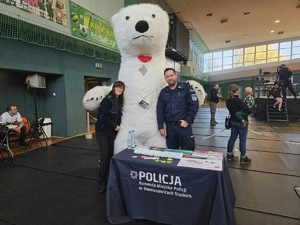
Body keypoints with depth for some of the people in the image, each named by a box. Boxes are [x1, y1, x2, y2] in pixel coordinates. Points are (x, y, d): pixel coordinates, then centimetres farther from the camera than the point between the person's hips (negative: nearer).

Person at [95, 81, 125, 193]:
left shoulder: (119, 101, 10)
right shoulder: (108, 99, -14)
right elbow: (102, 116, -21)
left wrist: (118, 125, 3)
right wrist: (114, 126, -13)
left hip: (112, 132, 7)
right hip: (103, 131, -7)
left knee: (110, 155, 8)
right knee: (104, 156, -6)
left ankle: (108, 180, 22)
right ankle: (102, 182, 9)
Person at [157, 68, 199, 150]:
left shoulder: (186, 88, 0)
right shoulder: (163, 92, 10)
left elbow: (194, 105, -5)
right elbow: (160, 110, 9)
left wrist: (188, 121, -11)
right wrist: (161, 127, 3)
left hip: (184, 126, -3)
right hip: (169, 127, 3)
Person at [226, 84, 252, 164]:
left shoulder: (228, 101, -1)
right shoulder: (238, 100, -24)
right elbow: (248, 110, -24)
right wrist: (250, 111, -4)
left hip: (233, 121, 7)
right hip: (242, 122, -7)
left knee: (232, 137, 16)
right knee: (242, 140, 6)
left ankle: (229, 154, 26)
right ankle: (243, 158, 18)